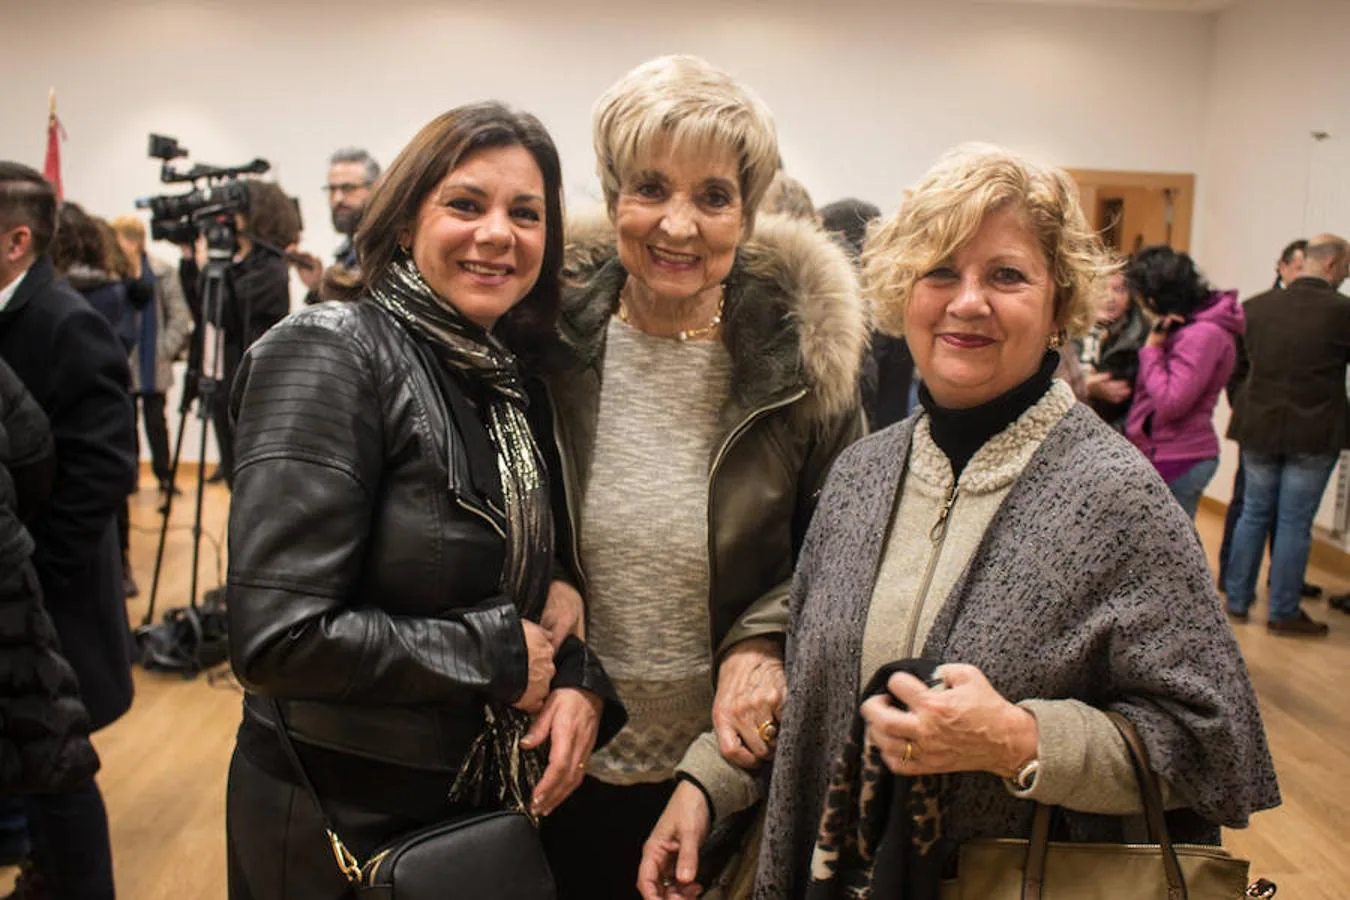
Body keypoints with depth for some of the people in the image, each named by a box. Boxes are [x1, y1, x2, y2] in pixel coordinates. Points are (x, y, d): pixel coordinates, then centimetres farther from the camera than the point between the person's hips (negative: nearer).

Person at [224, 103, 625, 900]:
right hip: (341, 821, -6)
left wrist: (579, 677, -10)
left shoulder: (507, 373, 2)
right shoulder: (331, 355, -19)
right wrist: (501, 653, -18)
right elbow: (277, 638, -26)